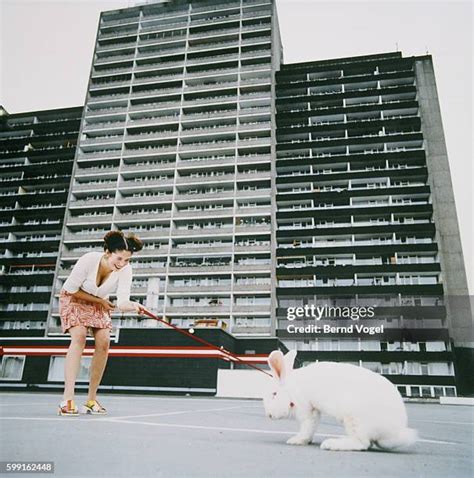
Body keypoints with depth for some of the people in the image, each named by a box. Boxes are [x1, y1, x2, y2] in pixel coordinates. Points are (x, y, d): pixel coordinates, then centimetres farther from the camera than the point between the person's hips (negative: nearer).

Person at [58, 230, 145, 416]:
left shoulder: (125, 270, -25)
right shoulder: (88, 260, -34)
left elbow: (122, 302, -33)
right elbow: (71, 290, -21)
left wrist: (133, 306, -55)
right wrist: (100, 300, -19)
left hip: (99, 303, 4)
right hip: (73, 299, -3)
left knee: (104, 342, -10)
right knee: (79, 337, -25)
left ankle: (91, 400, 3)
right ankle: (67, 399, -26)